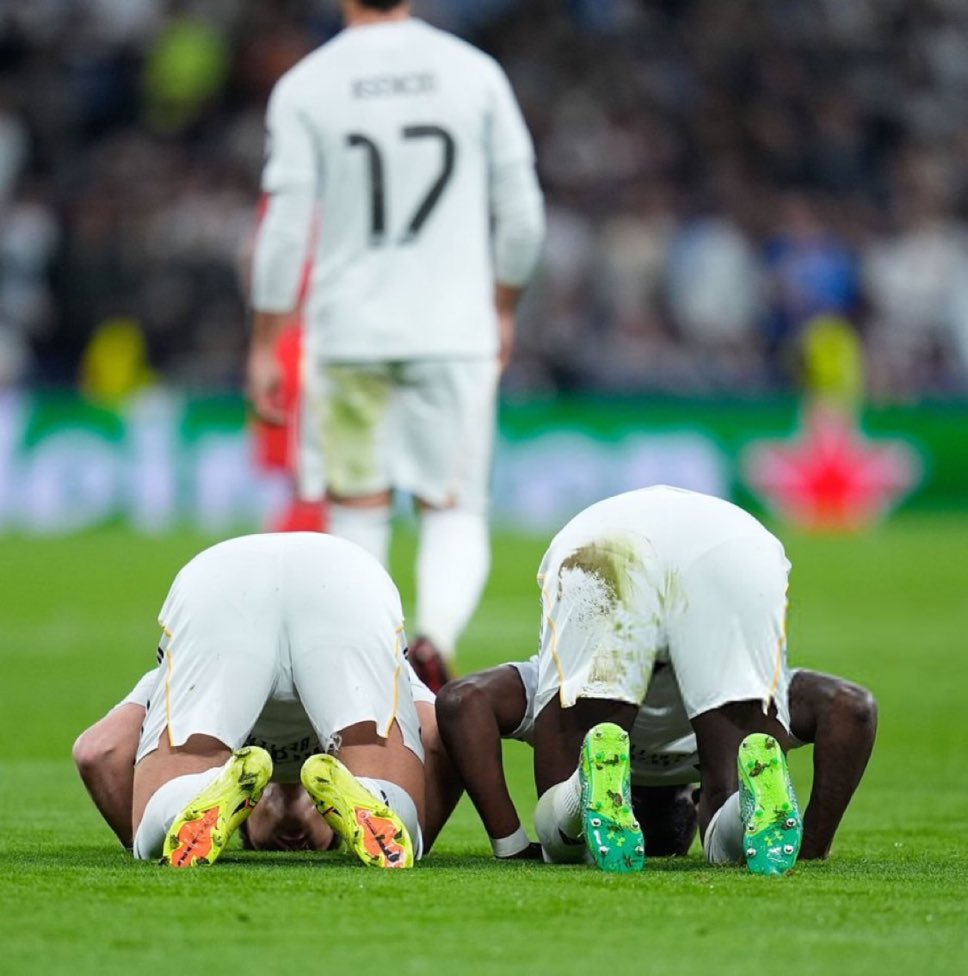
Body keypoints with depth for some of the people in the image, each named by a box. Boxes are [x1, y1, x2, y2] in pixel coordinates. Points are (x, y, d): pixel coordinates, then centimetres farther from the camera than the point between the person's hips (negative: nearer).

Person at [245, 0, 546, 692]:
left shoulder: (305, 87, -4)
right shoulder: (474, 72, 1)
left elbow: (286, 229, -6)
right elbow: (522, 216, 4)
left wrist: (263, 348, 2)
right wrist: (502, 310, 20)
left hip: (347, 335, 0)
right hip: (455, 334, 0)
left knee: (358, 512, 11)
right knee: (455, 513, 6)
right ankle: (437, 635, -21)